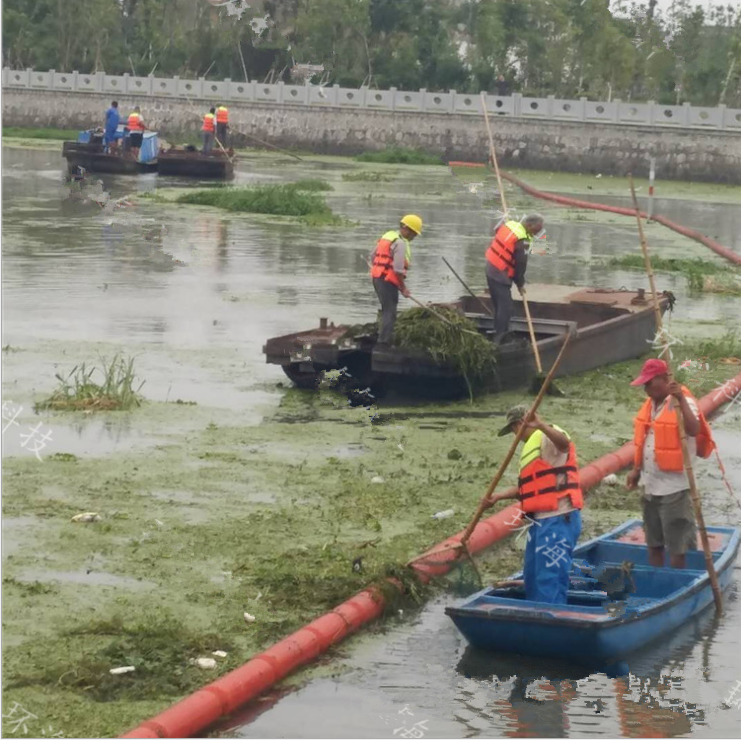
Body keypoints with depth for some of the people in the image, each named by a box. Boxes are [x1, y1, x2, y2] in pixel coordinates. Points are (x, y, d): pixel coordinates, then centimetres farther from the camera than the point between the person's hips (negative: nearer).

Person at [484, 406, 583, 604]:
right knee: (532, 574, 18)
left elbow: (564, 443, -35)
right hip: (542, 519, 11)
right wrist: (499, 497, 27)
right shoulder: (532, 446, 25)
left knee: (550, 576, -13)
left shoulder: (547, 438, -8)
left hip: (559, 519, -11)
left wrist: (541, 425, -50)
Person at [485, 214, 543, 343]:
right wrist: (520, 284, 3)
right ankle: (499, 340, -9)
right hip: (500, 276, -9)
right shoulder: (522, 241, -21)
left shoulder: (508, 225, 3)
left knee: (499, 306, 17)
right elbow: (521, 264, -12)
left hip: (491, 270, 9)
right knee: (505, 308, -7)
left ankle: (497, 336, 23)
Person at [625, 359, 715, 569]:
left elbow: (694, 430, -33)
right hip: (651, 486, 8)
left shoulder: (682, 402, -14)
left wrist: (681, 399, -39)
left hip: (675, 487, -8)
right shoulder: (650, 404, 10)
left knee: (677, 546, -3)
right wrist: (636, 470, 12)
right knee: (654, 544, 17)